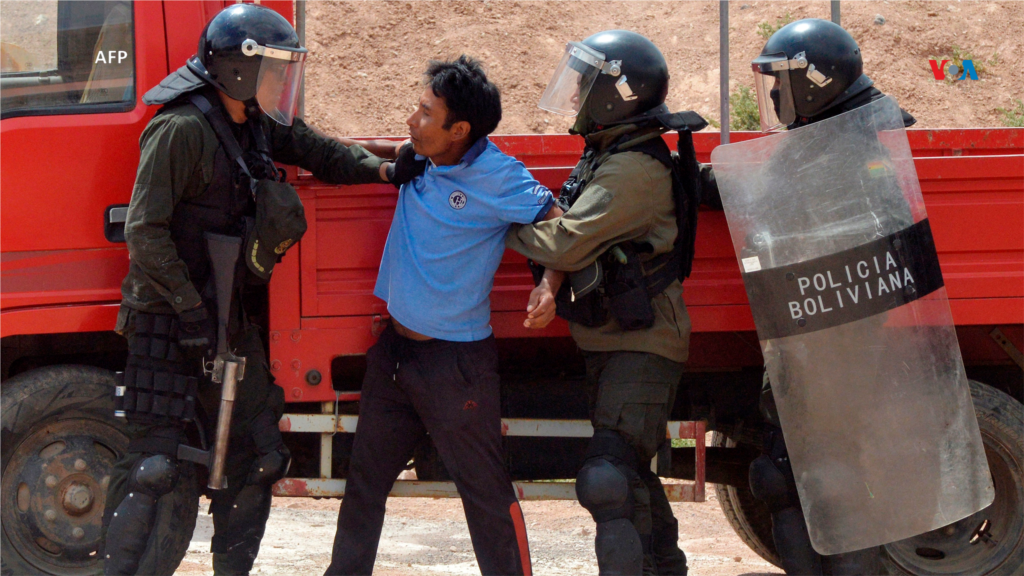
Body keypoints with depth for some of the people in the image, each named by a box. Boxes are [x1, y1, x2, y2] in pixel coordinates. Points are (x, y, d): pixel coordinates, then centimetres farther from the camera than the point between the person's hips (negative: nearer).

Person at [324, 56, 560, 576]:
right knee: (364, 481, 17)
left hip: (455, 361, -7)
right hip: (393, 351, 7)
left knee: (486, 491, 1)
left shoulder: (497, 178, -16)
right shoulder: (417, 162, 2)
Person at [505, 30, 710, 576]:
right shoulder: (603, 156, 11)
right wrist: (550, 284, -11)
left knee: (608, 479, -18)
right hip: (612, 343, 11)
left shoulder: (634, 170, -21)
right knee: (629, 472, 22)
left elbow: (565, 241, -26)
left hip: (641, 346, -11)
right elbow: (571, 239, 8)